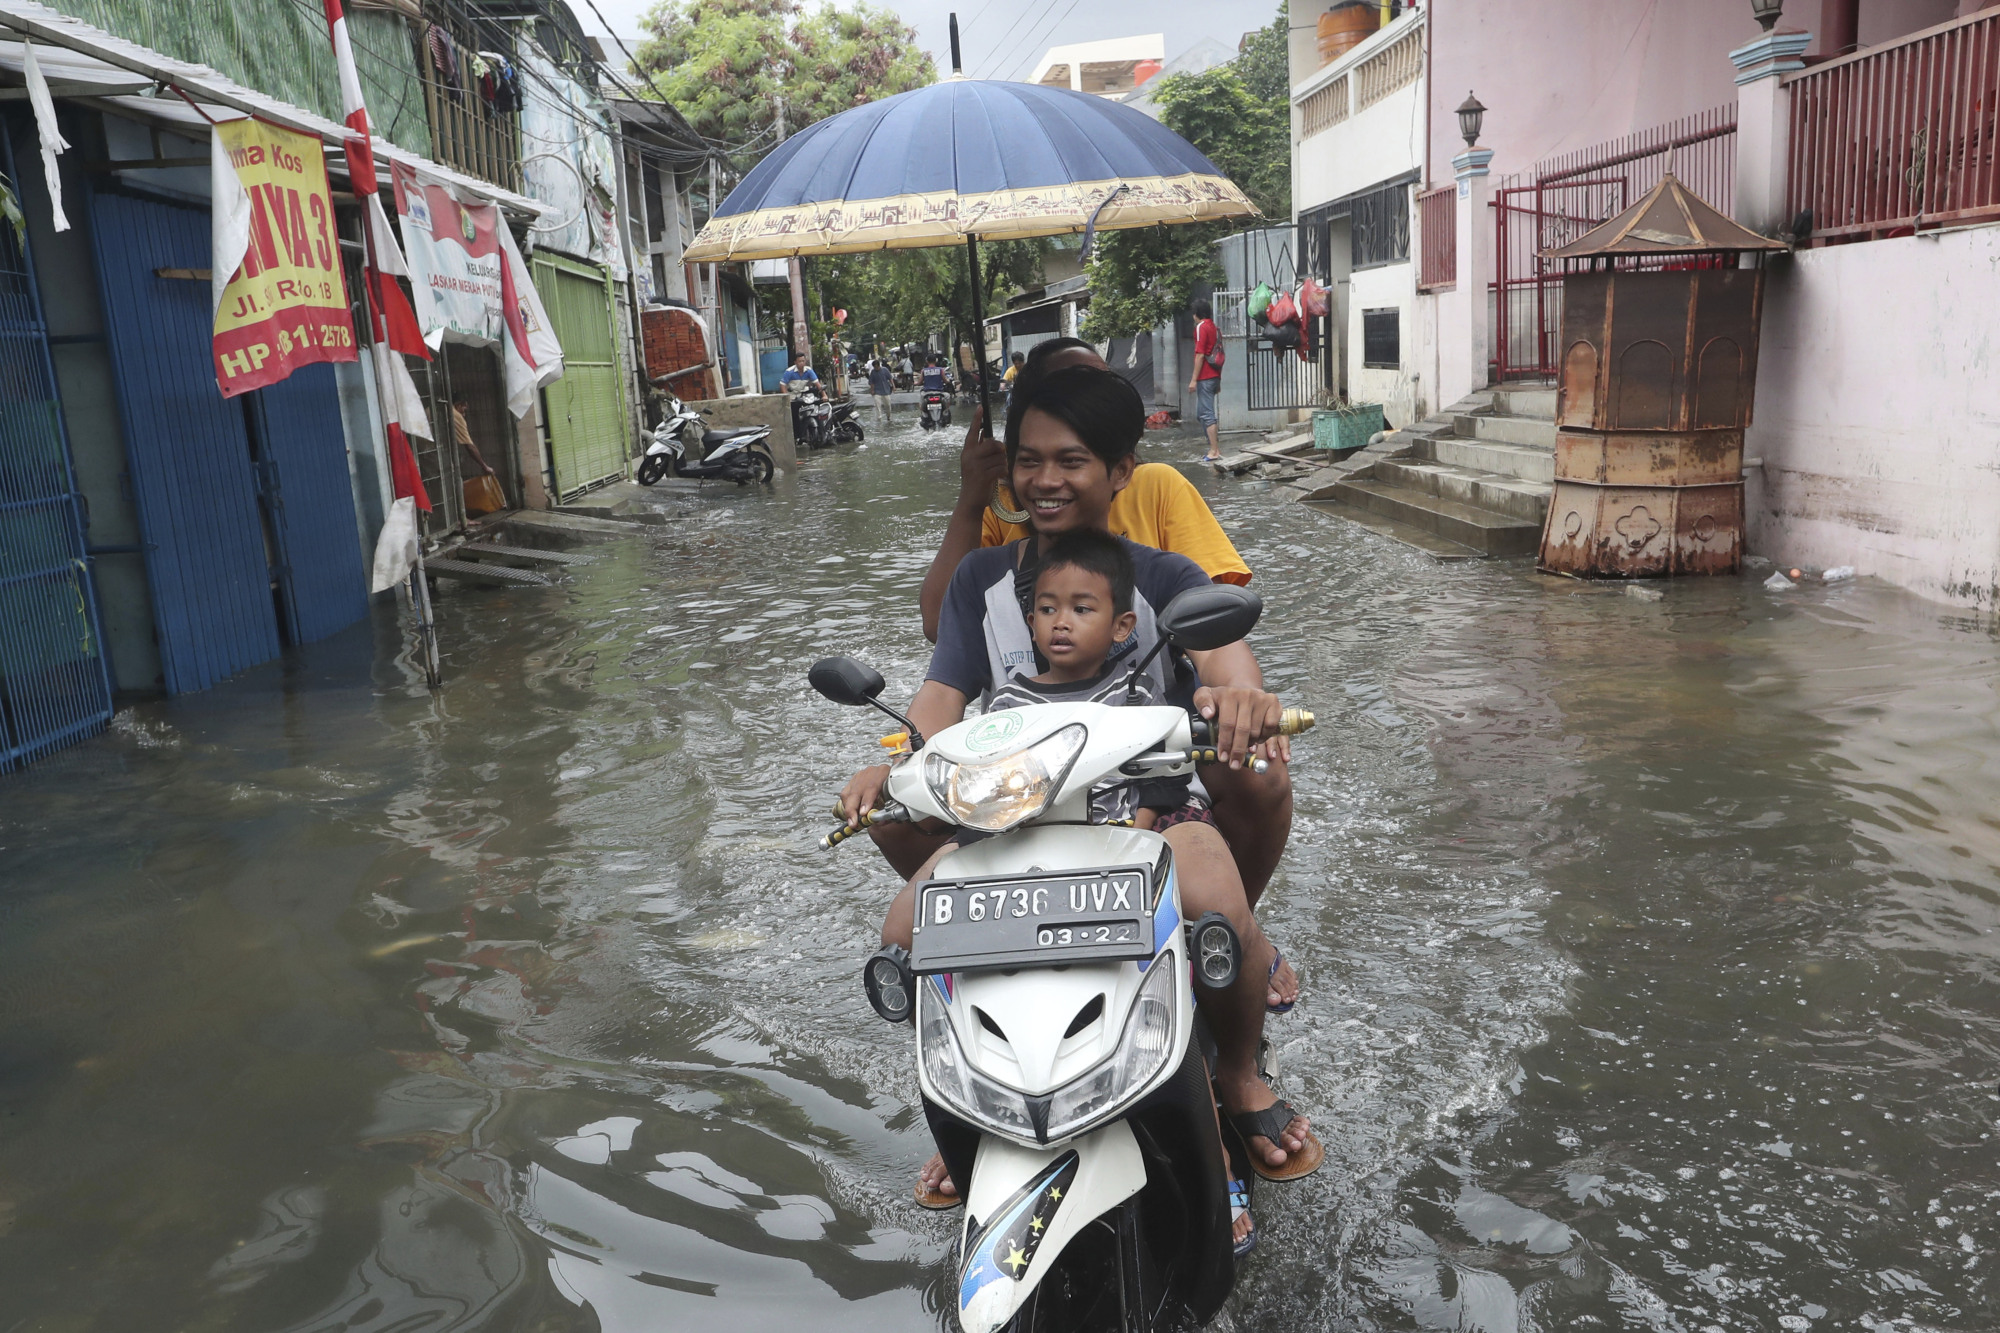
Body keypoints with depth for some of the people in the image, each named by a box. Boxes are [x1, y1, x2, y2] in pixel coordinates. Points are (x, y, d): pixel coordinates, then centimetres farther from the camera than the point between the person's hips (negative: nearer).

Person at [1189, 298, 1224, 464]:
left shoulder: (1201, 327, -10)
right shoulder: (1213, 327, 15)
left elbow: (1200, 355, -15)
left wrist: (1194, 379, -15)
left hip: (1205, 377, -9)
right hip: (1215, 376, 9)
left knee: (1206, 414, -7)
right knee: (1202, 414, 15)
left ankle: (1214, 451, -8)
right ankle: (1215, 448, 16)